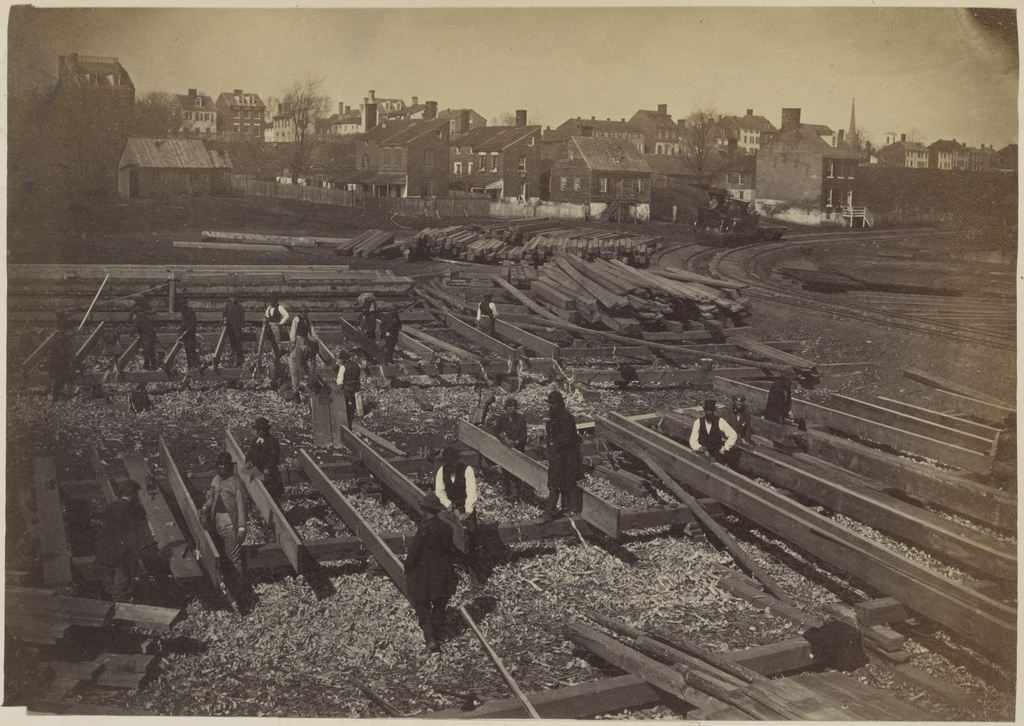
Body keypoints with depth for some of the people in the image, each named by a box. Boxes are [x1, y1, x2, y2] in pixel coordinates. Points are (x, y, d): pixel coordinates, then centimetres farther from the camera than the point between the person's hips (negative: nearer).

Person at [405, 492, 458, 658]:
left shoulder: (424, 529, -20)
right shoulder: (446, 528, -3)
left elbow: (413, 552, -16)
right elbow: (450, 551, 5)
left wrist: (407, 570, -1)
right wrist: (450, 572, 17)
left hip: (423, 576, -5)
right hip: (442, 574, 5)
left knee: (422, 607, 4)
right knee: (439, 606, 18)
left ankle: (430, 640, -7)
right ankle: (438, 637, 27)